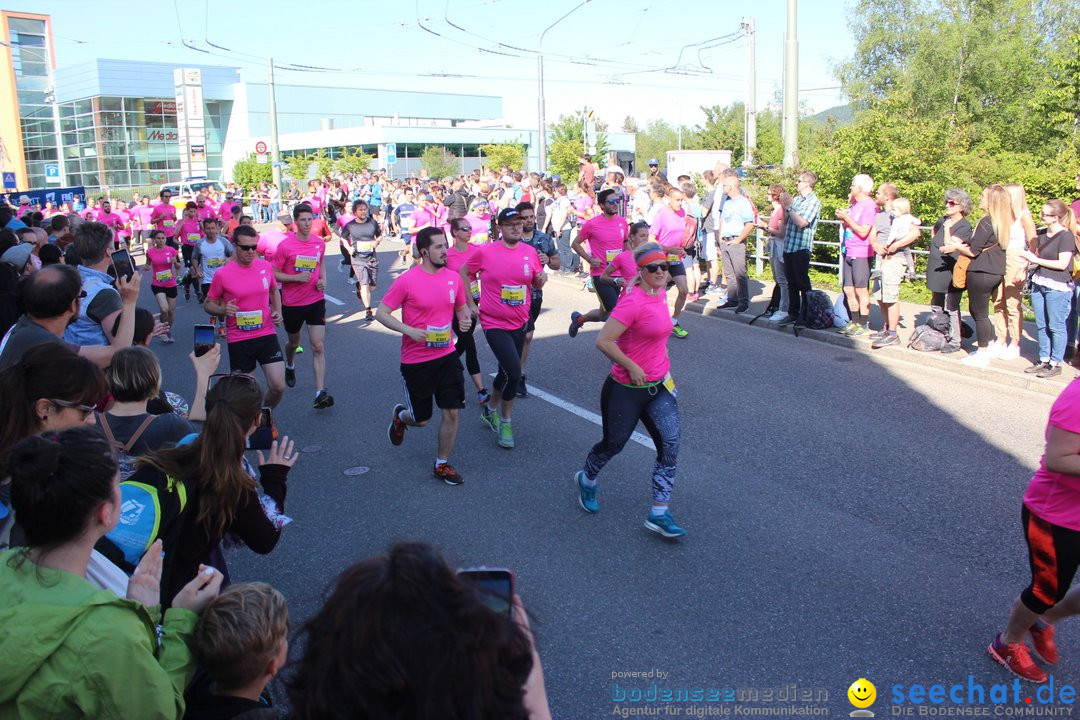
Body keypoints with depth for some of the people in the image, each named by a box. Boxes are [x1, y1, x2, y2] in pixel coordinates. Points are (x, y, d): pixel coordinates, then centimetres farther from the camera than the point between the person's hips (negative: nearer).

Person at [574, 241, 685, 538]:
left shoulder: (660, 294, 4)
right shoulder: (633, 301, -21)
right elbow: (603, 341, -25)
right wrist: (632, 367, -19)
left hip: (659, 386, 7)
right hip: (626, 389, -7)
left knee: (670, 444, -7)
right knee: (614, 443, 12)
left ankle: (659, 513, 0)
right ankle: (586, 480, 44)